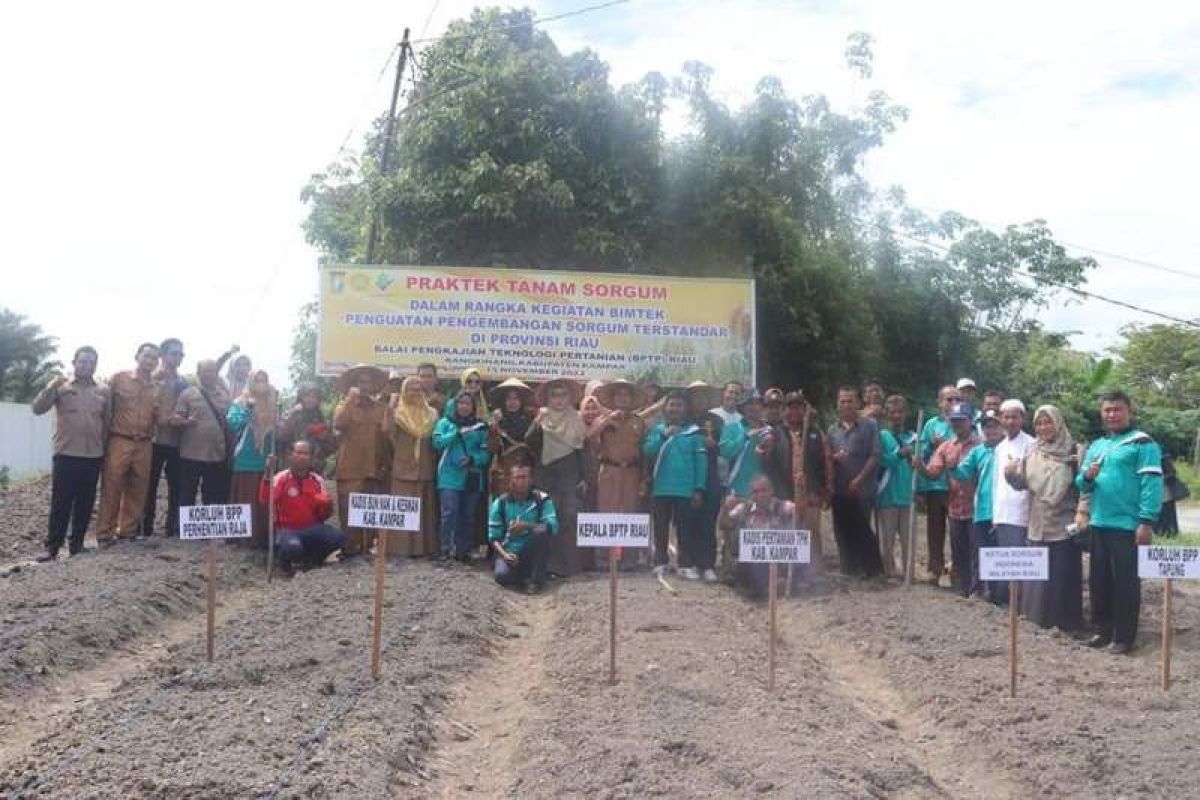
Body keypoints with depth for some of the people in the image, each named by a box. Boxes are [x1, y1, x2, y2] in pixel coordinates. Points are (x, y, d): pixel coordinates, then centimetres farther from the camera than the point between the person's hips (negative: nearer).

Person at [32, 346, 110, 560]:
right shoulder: (61, 386, 1)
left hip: (94, 456, 3)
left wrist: (106, 448, 8)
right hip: (65, 455, -3)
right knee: (60, 503, -2)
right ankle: (52, 547, 4)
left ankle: (76, 544, 18)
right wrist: (52, 387, -24)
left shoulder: (103, 391, 8)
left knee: (85, 504, 8)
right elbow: (38, 408, -9)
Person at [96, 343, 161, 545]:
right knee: (111, 489, -2)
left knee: (137, 491, 6)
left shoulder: (156, 388, 14)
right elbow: (106, 408, 3)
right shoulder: (118, 379, 3)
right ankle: (105, 534, 5)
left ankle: (128, 531, 16)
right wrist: (105, 436, -2)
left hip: (144, 445, 4)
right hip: (119, 442, -4)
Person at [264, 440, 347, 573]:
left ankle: (312, 559, 6)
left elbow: (323, 515, 4)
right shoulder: (281, 478, -7)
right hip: (288, 529, -4)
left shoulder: (318, 480, 3)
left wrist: (327, 506, -19)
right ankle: (286, 558, 1)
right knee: (293, 547, -38)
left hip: (312, 529, 4)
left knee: (338, 537, -23)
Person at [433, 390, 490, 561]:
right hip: (450, 477, -2)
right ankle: (445, 549, -5)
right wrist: (458, 433, -17)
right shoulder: (445, 422, 7)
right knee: (449, 514, -12)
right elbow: (437, 442, -9)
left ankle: (463, 551, 16)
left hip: (472, 478, 2)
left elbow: (485, 453, 3)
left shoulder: (480, 426, 8)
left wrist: (472, 459, -15)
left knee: (467, 516, 7)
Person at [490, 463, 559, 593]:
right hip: (510, 552, 0)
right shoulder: (500, 503, -3)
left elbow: (553, 526, -18)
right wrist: (504, 554, -21)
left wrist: (527, 526, -32)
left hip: (534, 552, 0)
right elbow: (494, 537, -2)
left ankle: (538, 578, -16)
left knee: (541, 531, -31)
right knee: (502, 576, -30)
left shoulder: (542, 499, -6)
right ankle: (526, 576, 6)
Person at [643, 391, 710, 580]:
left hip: (686, 489, -2)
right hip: (661, 489, 2)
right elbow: (647, 451, -6)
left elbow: (701, 462, -2)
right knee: (661, 527, 9)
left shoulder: (694, 432, 1)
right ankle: (660, 563, 17)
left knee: (686, 527, 2)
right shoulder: (657, 430, 7)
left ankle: (688, 564, 6)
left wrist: (699, 489, -8)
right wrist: (664, 436, -17)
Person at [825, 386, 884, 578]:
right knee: (843, 533, 8)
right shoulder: (832, 430, 13)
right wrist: (833, 457, -9)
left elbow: (874, 456, -7)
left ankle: (872, 568, 7)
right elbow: (827, 459, 15)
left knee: (862, 531, -4)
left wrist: (858, 480, -12)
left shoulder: (869, 426, -1)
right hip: (839, 491, 5)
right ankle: (849, 569, 17)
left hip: (861, 490, -4)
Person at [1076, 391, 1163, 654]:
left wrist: (1146, 521, -20)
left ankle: (1124, 636, 7)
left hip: (1127, 525, -7)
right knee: (1099, 580, 12)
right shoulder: (1096, 446, 15)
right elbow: (1082, 485, 15)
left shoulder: (1142, 443, -6)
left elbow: (1151, 484, -14)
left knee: (1125, 582, 0)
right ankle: (1103, 629, 23)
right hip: (1099, 524, 7)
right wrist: (1087, 477, -9)